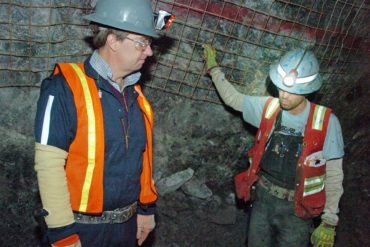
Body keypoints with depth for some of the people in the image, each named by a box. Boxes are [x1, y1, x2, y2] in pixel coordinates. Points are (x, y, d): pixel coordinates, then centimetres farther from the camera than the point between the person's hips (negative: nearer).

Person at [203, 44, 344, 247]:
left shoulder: (326, 122, -17)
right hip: (263, 199, 4)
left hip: (296, 209, -3)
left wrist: (329, 222, -8)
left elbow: (334, 175, -9)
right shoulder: (268, 107, -7)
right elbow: (232, 98, 11)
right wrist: (214, 68, 15)